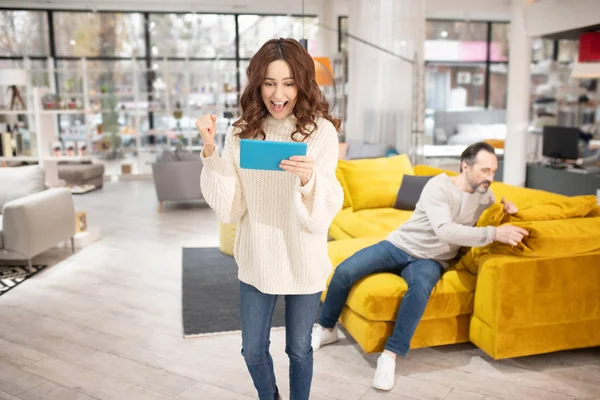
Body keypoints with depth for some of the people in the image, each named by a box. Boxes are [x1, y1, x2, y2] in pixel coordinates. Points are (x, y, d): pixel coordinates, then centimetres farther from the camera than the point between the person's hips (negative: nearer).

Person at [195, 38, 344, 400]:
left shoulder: (322, 132, -13)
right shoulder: (242, 132, -5)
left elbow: (323, 214, -17)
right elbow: (229, 209, -8)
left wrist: (309, 179, -38)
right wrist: (210, 152, -18)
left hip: (303, 261, -2)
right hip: (256, 260, 3)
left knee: (299, 349, 16)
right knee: (253, 350, 17)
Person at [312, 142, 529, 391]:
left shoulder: (485, 195, 3)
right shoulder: (438, 186, -17)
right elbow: (444, 231, -31)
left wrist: (507, 209, 1)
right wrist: (493, 233, -36)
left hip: (430, 260, 2)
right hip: (398, 245, -2)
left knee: (420, 288, -36)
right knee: (344, 271, -19)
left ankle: (390, 355, -27)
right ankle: (326, 328, 5)